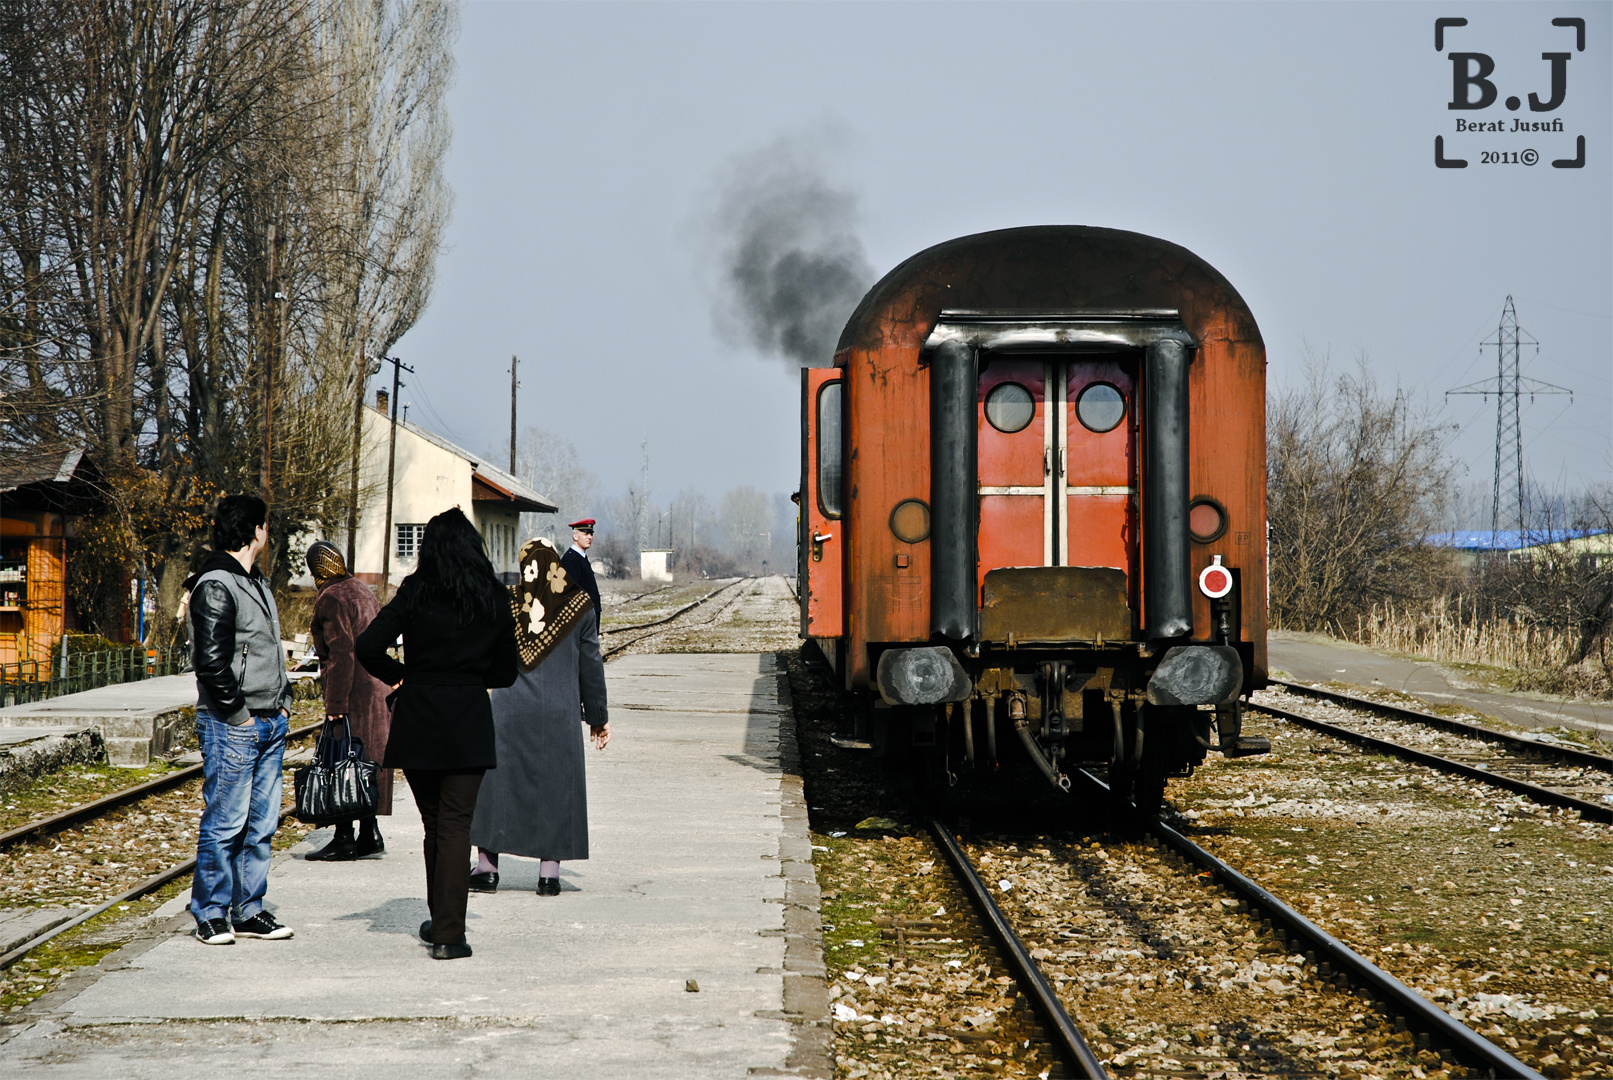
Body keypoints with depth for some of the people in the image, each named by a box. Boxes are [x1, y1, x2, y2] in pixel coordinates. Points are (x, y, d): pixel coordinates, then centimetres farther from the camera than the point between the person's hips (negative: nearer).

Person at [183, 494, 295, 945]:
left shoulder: (259, 584, 18)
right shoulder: (215, 587, -12)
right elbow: (212, 662, -18)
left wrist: (282, 702, 14)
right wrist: (239, 714, -15)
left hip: (270, 722, 9)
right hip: (231, 725, -9)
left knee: (261, 823, 9)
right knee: (225, 821, -4)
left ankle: (248, 911, 16)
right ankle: (211, 915, 3)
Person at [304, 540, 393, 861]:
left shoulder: (331, 598, -13)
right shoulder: (362, 591, 14)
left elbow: (341, 653, -19)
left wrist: (335, 705, -20)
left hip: (351, 692, -9)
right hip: (377, 689, 9)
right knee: (367, 763, 13)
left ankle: (344, 840, -3)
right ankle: (370, 835, 17)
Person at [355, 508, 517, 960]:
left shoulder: (414, 595, -5)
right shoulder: (494, 600, 0)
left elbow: (367, 647, -11)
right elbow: (506, 672, 7)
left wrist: (397, 675, 7)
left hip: (417, 719, 0)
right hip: (469, 722, 0)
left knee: (434, 821, 15)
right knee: (455, 825, 0)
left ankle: (441, 921, 26)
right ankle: (448, 934, -7)